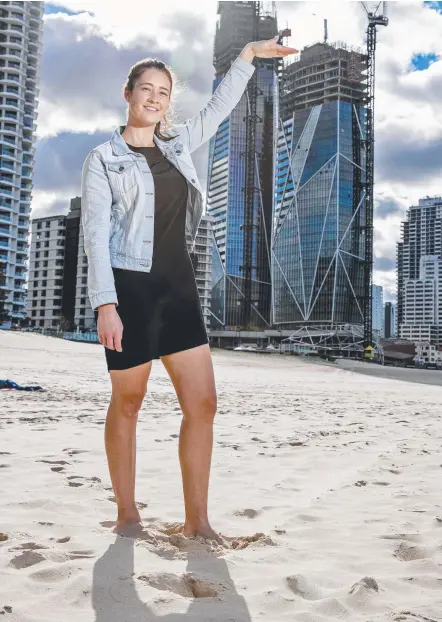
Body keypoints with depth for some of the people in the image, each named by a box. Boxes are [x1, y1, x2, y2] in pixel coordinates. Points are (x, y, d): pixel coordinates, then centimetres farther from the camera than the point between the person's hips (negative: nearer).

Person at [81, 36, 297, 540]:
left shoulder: (177, 145, 15)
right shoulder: (103, 159, 0)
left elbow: (219, 108, 29)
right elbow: (95, 233, -8)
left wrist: (247, 56, 29)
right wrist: (105, 304, -17)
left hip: (178, 286, 5)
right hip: (130, 288, -5)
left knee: (202, 403, -2)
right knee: (127, 403, 5)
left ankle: (197, 520, 8)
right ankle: (127, 513, 21)